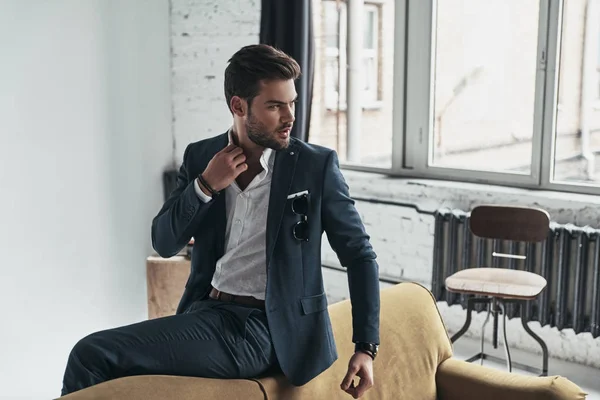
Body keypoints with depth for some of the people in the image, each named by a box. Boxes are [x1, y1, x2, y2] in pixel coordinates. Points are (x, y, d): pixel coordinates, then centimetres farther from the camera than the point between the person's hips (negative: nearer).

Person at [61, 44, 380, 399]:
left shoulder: (317, 165, -4)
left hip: (267, 330, -4)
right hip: (208, 312, 5)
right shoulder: (201, 157, 6)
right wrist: (205, 185, -10)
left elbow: (360, 254, 0)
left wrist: (366, 347, -7)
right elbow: (164, 243, 6)